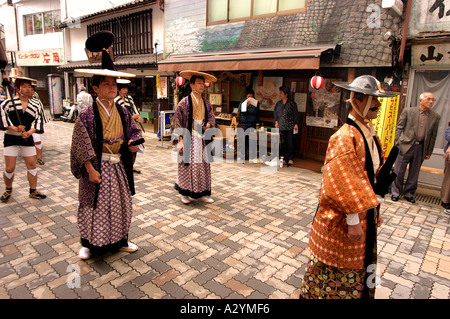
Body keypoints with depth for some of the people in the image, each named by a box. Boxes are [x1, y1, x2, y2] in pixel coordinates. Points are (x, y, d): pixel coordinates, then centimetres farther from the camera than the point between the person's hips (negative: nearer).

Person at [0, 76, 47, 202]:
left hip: (27, 138, 3)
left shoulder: (35, 104, 6)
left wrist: (30, 132, -15)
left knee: (32, 165, 5)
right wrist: (14, 128, -23)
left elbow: (37, 120, 0)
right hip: (11, 138, -2)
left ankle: (33, 191, 19)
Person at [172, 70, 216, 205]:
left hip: (201, 138, 5)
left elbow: (212, 117, 19)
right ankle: (185, 193, 16)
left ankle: (202, 193, 19)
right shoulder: (184, 102, -6)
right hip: (188, 138, -5)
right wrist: (180, 140, -16)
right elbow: (177, 121, -9)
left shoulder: (206, 103, 10)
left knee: (203, 165, 8)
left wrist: (209, 124, -5)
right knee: (187, 165, 0)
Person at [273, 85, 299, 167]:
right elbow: (275, 113, 20)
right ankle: (282, 158, 12)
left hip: (289, 127, -4)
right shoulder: (278, 103, 11)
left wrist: (296, 124, -4)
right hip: (280, 127, 4)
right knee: (281, 143, 3)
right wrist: (276, 121, 9)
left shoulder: (292, 103, -1)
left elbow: (296, 114, 1)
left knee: (290, 143, -5)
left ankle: (290, 159, 2)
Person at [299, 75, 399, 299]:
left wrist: (375, 210, 16)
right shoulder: (345, 138, -23)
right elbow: (343, 184, -25)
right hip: (342, 219, -9)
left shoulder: (369, 134, 6)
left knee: (359, 264, 23)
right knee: (334, 266, 9)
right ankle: (312, 294, 32)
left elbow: (375, 176, 14)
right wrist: (353, 220, -22)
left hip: (365, 214, 9)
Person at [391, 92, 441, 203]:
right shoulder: (408, 111, -1)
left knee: (414, 173, 10)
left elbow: (433, 135, 10)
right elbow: (399, 127, 0)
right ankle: (396, 192, 17)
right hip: (406, 145, -3)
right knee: (399, 170, 2)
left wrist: (429, 151, 9)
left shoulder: (435, 117, 7)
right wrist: (397, 143, -6)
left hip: (421, 148, 3)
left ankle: (409, 194, 24)